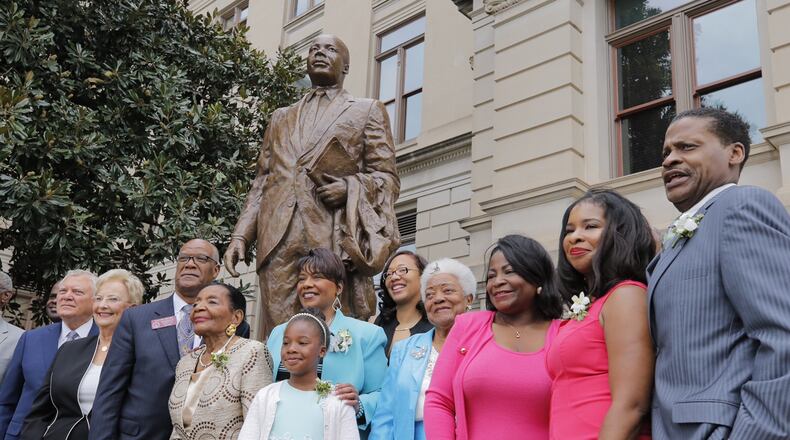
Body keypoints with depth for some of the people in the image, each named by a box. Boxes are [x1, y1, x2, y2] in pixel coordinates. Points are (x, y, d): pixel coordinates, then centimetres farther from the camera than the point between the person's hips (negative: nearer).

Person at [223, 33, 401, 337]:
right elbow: (261, 182, 23)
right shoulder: (281, 117, 29)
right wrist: (240, 235, 9)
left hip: (335, 237, -3)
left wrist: (350, 188, -12)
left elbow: (387, 178, 9)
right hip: (279, 241, 3)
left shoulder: (367, 111, 18)